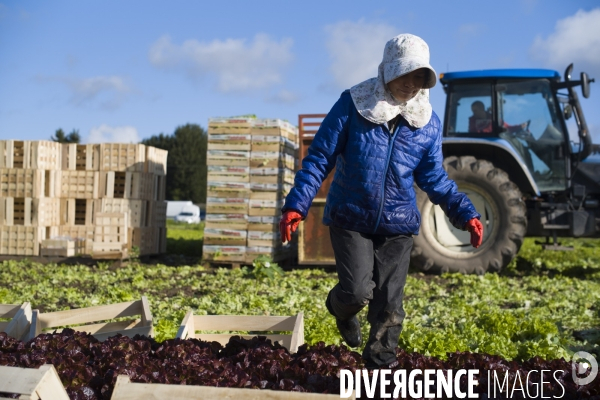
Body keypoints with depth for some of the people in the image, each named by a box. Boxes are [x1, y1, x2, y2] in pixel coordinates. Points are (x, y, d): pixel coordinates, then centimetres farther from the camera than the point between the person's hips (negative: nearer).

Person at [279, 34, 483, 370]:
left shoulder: (429, 124, 1)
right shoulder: (352, 105, -9)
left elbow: (434, 179, 9)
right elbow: (319, 158, -8)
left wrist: (465, 213, -5)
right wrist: (297, 204, -18)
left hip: (398, 226, 3)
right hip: (350, 219, -2)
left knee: (389, 307, 3)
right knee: (358, 290, -13)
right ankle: (342, 309, 25)